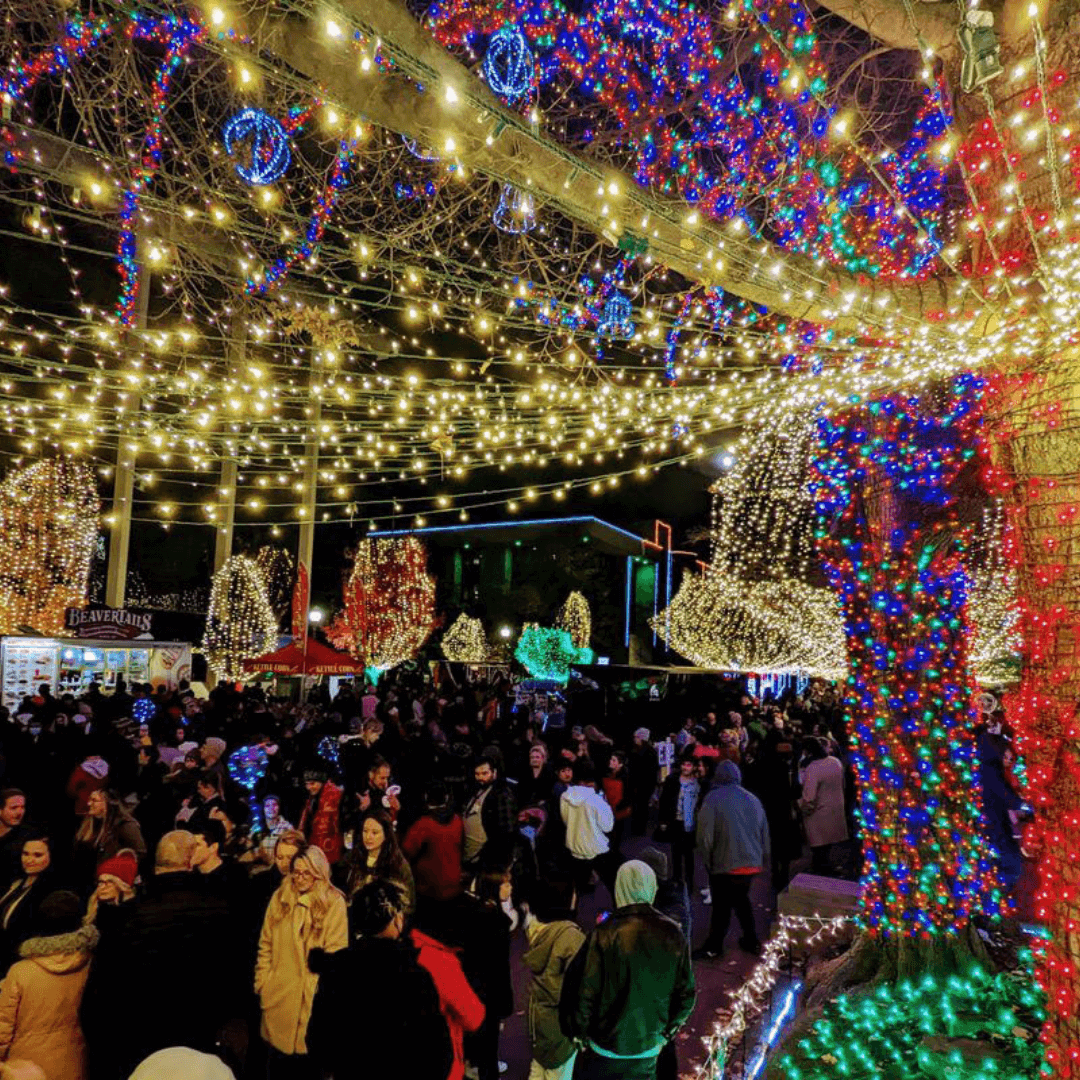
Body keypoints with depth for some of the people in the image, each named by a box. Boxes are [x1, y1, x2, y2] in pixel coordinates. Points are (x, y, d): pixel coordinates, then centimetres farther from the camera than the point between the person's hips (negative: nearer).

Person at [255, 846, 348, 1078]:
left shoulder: (333, 902, -9)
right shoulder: (280, 898, 5)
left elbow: (335, 953, -9)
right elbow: (266, 944, 9)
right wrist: (262, 981, 4)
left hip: (312, 996, -4)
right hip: (277, 993, 4)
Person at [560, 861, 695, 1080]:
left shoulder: (604, 935, -21)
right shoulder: (672, 934, -10)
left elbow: (583, 993, -18)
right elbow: (686, 993, -1)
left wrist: (579, 1031, 0)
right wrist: (667, 1032, 13)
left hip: (605, 1048, -3)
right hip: (649, 1049, 3)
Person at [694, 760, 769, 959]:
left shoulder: (713, 799, -12)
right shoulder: (753, 799, 5)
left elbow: (705, 835, -15)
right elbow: (764, 833, 12)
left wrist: (708, 861, -2)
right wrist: (763, 860, 21)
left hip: (725, 864, -5)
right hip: (751, 863, 5)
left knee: (722, 906, 8)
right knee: (742, 899, 24)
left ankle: (714, 947, 17)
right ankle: (752, 941, 30)